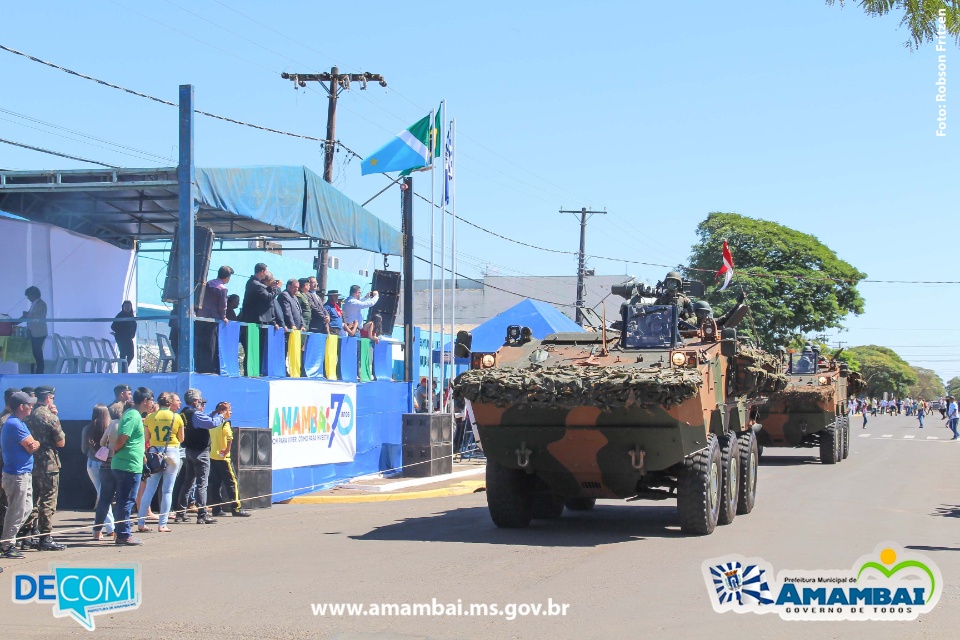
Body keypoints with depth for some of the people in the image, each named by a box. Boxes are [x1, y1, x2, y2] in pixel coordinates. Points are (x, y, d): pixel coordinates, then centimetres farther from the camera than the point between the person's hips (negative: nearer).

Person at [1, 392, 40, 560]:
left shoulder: (16, 422, 17)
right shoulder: (15, 424, -18)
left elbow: (32, 445, 16)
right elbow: (31, 446, -18)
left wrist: (33, 443, -4)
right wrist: (38, 442, 1)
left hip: (23, 473, 10)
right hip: (17, 474, -10)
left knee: (26, 508, 15)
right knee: (16, 511, -5)